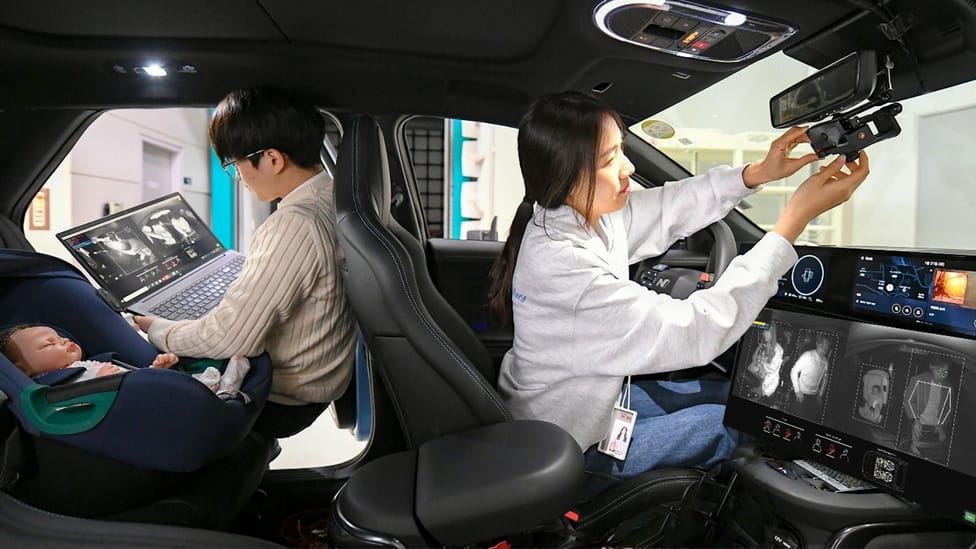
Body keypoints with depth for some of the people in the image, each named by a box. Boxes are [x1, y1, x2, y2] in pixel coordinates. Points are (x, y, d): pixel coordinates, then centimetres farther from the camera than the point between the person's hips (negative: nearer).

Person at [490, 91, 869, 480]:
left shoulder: (574, 215, -9)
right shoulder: (561, 266, -36)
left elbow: (669, 207, 2)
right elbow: (695, 332, -34)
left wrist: (758, 172, -13)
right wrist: (797, 218, -31)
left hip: (587, 401, 8)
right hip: (572, 447, -8)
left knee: (730, 392, 15)